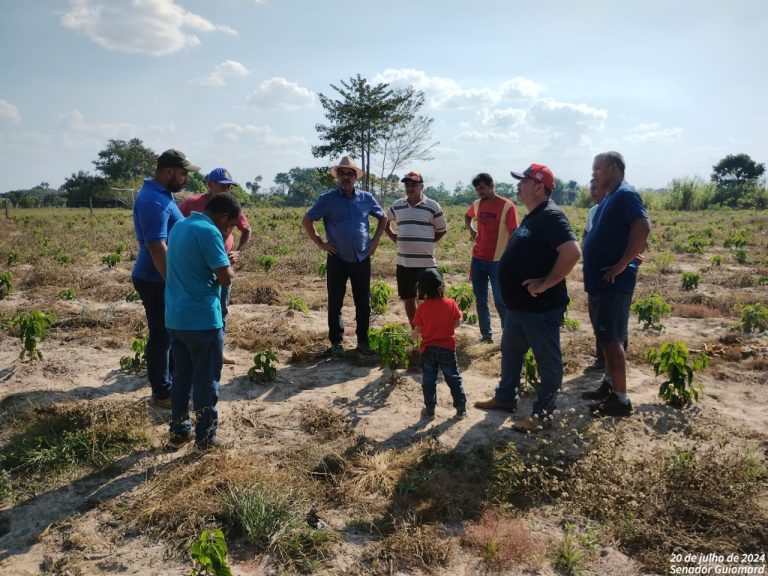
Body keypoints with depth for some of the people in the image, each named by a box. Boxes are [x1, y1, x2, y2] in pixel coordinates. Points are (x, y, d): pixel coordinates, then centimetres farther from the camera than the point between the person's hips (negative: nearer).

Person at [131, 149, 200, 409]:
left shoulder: (160, 194, 11)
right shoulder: (154, 200, -22)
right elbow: (157, 246, -27)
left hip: (162, 279, 10)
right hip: (156, 281, -10)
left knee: (170, 334, 19)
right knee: (161, 337, 1)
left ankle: (173, 383, 32)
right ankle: (162, 393, 14)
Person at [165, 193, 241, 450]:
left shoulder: (179, 226, 11)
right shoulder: (209, 231, -17)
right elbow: (226, 278, -19)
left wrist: (222, 260, 14)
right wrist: (228, 264, 1)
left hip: (175, 317, 8)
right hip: (202, 319, -8)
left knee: (181, 376, 17)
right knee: (206, 379, 5)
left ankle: (179, 432, 26)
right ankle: (206, 436, 15)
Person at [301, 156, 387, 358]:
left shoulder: (366, 198, 5)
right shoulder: (328, 199, -3)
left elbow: (383, 217, 19)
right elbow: (307, 221, 3)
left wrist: (376, 239, 9)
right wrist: (320, 243, -3)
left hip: (362, 258, 2)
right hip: (337, 259, -2)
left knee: (363, 303, 8)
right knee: (335, 303, 4)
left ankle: (363, 341, 21)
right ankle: (336, 343, 16)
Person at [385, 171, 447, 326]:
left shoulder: (432, 206, -4)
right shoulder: (397, 206, 6)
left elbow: (442, 230, 6)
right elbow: (385, 223, 22)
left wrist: (425, 243, 1)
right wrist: (395, 239, 10)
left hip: (426, 262, -4)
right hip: (403, 262, 4)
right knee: (408, 299, 12)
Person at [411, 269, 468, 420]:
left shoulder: (422, 308, -12)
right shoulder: (451, 303, -9)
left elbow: (418, 330, -6)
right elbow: (457, 323, 0)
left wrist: (413, 334, 16)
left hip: (428, 349, -1)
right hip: (447, 348, 1)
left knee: (428, 381, 12)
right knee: (454, 379, 12)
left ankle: (429, 410, 19)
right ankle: (461, 409, 15)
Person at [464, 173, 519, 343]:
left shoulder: (507, 206, -10)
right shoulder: (476, 204, 6)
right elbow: (467, 216, 29)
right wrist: (470, 230, 9)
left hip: (498, 261, -5)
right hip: (478, 259, 5)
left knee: (500, 301, -3)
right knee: (480, 301, 10)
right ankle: (486, 334, 21)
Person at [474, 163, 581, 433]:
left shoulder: (550, 216, -18)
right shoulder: (532, 217, 13)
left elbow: (572, 252, -30)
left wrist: (545, 283, -24)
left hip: (541, 308, -10)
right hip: (518, 305, 11)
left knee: (547, 360, 5)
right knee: (510, 352, 22)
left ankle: (543, 413, 17)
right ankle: (506, 398, 38)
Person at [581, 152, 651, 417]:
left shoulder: (625, 194, -14)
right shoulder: (609, 198, 17)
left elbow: (642, 228, -27)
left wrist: (622, 265, -25)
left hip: (614, 283, -10)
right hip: (601, 281, 10)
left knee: (611, 338, -5)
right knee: (606, 337, 16)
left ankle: (620, 398, 3)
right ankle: (609, 386, 28)